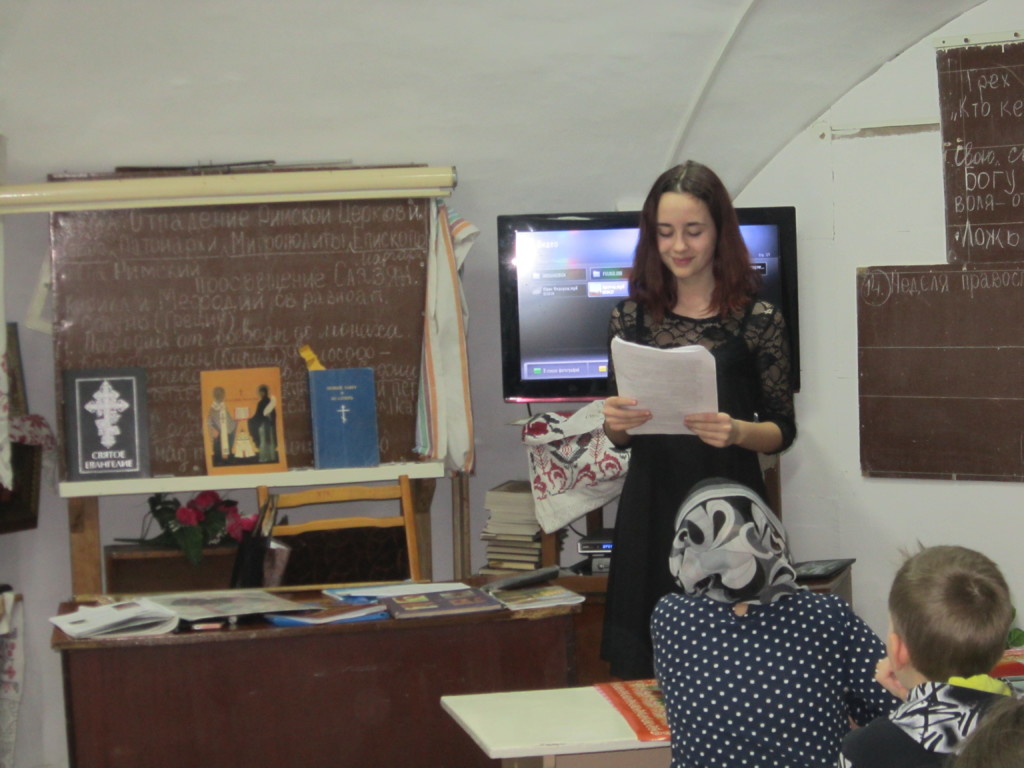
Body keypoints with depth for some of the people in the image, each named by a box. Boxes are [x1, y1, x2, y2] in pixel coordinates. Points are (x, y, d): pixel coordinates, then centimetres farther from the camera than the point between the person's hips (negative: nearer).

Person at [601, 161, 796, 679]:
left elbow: (783, 431, 3)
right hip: (650, 511, 3)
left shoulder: (758, 319, 0)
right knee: (643, 675, 2)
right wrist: (614, 421, -8)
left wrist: (737, 432, -17)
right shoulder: (632, 317, 8)